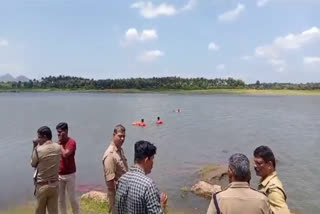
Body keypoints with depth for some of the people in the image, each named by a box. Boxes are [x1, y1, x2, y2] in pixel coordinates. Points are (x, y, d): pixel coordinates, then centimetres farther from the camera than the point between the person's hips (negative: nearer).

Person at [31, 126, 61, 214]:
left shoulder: (38, 150, -17)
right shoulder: (58, 147, -3)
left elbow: (33, 164, 0)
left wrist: (35, 147, 1)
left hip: (42, 186, -3)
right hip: (55, 185, 4)